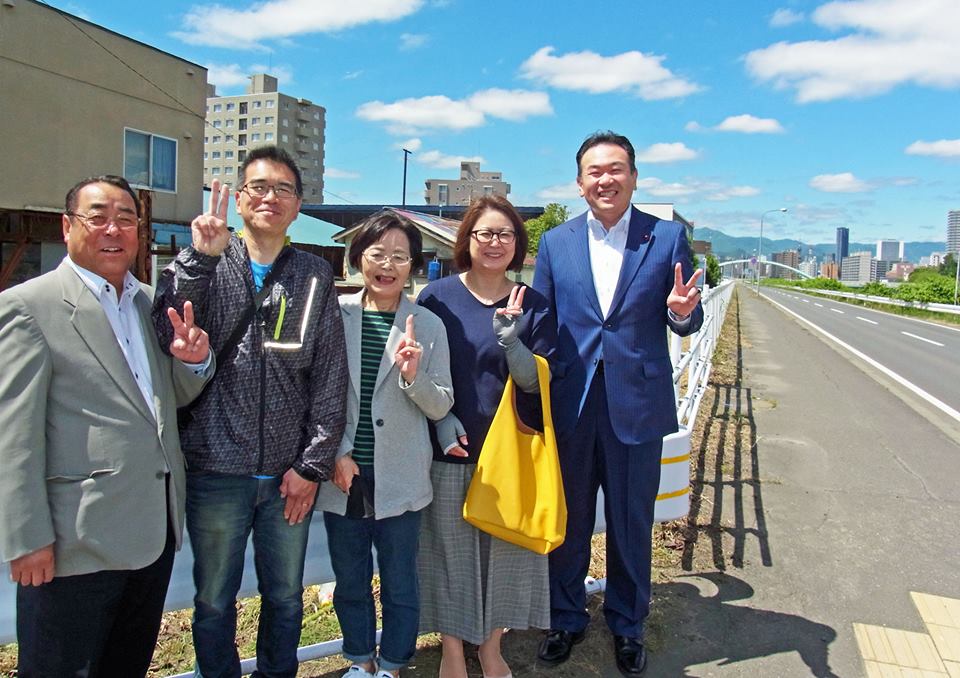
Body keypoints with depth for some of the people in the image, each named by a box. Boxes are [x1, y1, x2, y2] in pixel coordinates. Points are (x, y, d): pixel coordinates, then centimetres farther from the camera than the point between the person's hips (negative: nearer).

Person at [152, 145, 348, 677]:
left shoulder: (315, 275, 4)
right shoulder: (204, 265, 1)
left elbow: (331, 376, 1)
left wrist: (313, 464, -3)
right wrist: (200, 257, -20)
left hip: (289, 474, 1)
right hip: (217, 469, -1)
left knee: (285, 597, 16)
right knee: (214, 600, 14)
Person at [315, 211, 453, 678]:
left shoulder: (428, 326, -3)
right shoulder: (335, 314, -3)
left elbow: (441, 406, -3)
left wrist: (414, 377, -21)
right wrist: (336, 453, -6)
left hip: (399, 478, -1)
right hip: (343, 473, 1)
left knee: (400, 582, 12)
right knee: (349, 580, 17)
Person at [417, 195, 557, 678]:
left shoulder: (533, 306, 0)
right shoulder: (438, 297, -3)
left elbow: (537, 382, -4)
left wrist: (509, 338, -21)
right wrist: (440, 419, -13)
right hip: (450, 451, -1)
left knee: (505, 549, 12)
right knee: (449, 550, 9)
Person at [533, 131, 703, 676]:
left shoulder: (668, 237, 0)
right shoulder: (555, 243, 5)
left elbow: (689, 322, 2)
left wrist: (681, 311, -22)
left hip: (637, 402, -1)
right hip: (570, 404, 2)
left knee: (632, 523, 13)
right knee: (569, 521, 15)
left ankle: (628, 625, 35)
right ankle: (567, 617, 36)